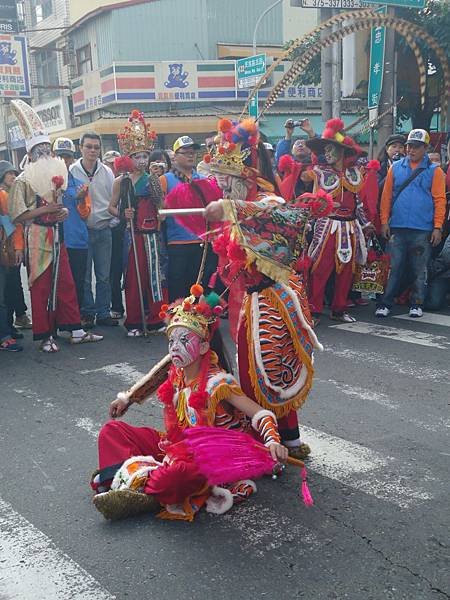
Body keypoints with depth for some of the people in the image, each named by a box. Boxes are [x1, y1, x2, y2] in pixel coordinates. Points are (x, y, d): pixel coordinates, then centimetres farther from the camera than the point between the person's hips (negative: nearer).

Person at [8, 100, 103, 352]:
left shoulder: (56, 174, 14)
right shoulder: (23, 180, -5)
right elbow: (18, 216, -12)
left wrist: (64, 212, 2)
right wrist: (46, 209, -18)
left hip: (57, 236, 6)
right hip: (38, 238, -6)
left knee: (66, 285, 8)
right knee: (40, 288, 0)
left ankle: (75, 330, 15)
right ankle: (45, 336, 8)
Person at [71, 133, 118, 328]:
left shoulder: (107, 172, 6)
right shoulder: (71, 171, -3)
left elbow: (114, 200, 9)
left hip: (104, 230, 3)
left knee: (104, 275, 7)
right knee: (84, 276, 3)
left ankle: (103, 312, 17)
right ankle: (87, 313, 14)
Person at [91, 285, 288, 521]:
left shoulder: (217, 382, -21)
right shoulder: (175, 374, -1)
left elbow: (261, 414, -24)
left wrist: (272, 441, -42)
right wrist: (127, 399, 24)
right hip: (175, 445, 8)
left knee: (177, 473, -42)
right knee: (111, 430, -3)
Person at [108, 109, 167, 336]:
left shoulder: (154, 180, 7)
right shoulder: (120, 181, 5)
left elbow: (162, 208, 11)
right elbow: (111, 207, 10)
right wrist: (122, 213, -8)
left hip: (151, 234, 1)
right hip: (131, 234, -1)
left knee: (155, 274, 0)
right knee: (133, 276, 1)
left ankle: (156, 318, 10)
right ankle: (134, 322, 9)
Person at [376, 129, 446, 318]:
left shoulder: (434, 170, 4)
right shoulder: (396, 168, 9)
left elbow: (439, 200, 0)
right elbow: (386, 196, 6)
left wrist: (437, 227, -7)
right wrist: (384, 221, -2)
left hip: (423, 231, -1)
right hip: (397, 228, 1)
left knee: (419, 270, 7)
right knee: (394, 268, 2)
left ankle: (416, 304, 18)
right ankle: (385, 304, 6)